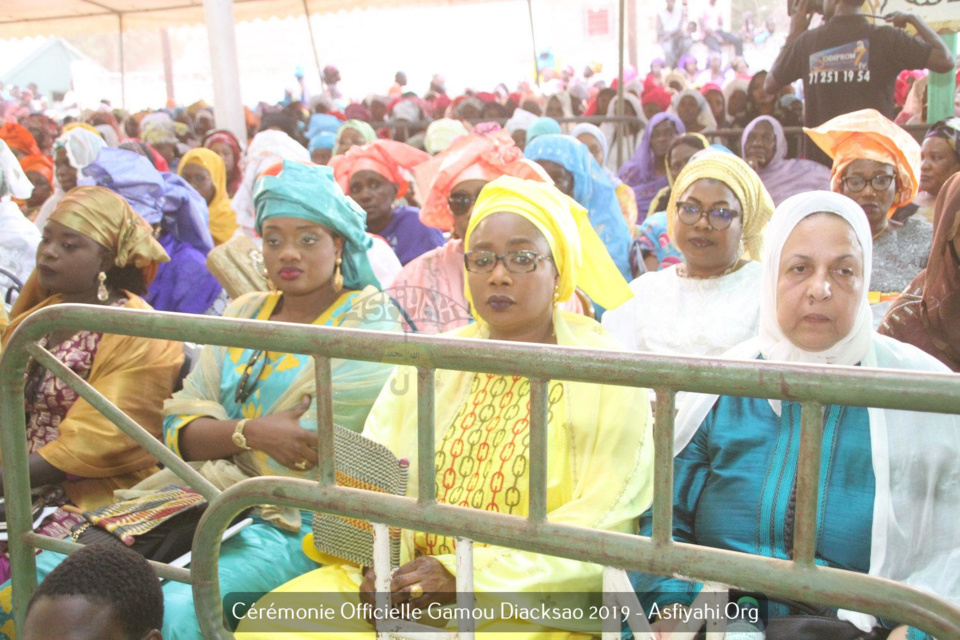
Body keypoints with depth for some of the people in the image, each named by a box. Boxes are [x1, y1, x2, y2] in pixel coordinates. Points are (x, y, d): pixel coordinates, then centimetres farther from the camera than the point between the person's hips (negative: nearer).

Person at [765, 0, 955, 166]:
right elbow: (946, 61, -5)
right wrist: (915, 20, 9)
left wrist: (793, 35, 21)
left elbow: (769, 86, 12)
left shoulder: (806, 41, 0)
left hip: (819, 161, 2)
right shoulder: (886, 37, -5)